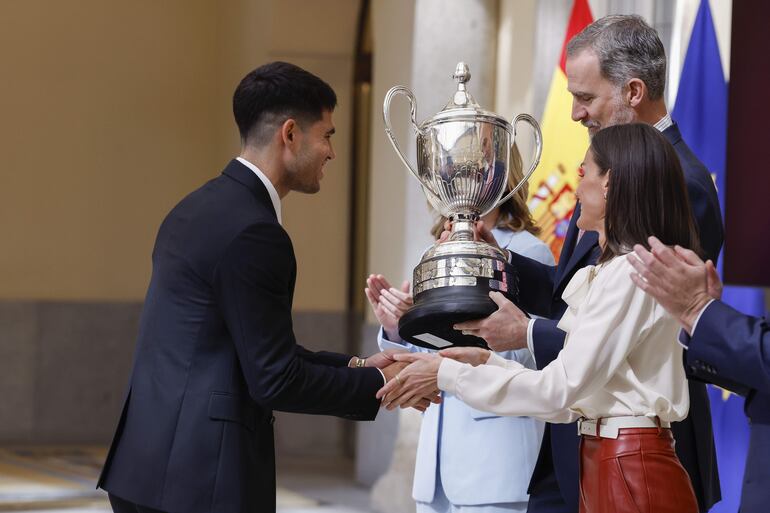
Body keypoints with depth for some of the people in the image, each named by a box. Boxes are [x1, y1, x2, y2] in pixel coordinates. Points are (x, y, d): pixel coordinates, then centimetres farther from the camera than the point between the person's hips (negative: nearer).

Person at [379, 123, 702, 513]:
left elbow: (559, 391, -18)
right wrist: (487, 361, 9)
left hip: (631, 476, -9)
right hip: (602, 466, 9)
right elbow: (571, 394, 14)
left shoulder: (630, 273, -14)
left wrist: (446, 374, -12)